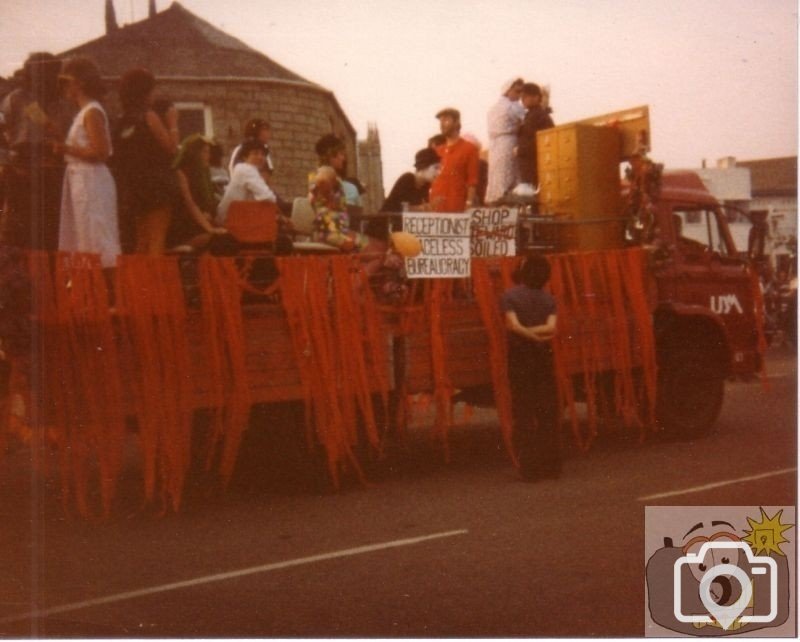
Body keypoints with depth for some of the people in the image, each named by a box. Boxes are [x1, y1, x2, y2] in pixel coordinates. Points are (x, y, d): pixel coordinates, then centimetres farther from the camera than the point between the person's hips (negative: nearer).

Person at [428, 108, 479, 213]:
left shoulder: (469, 149, 3)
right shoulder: (437, 151, 18)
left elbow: (472, 181, -3)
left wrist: (469, 205, -12)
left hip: (457, 207, -5)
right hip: (436, 207, 5)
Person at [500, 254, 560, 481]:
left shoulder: (510, 296, -6)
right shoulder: (548, 299, 4)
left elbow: (514, 325, -16)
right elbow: (551, 328, -10)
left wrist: (530, 335, -6)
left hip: (520, 358, -3)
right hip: (543, 358, 3)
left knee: (523, 414, 2)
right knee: (548, 412, 9)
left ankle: (529, 468, 1)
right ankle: (551, 465, 12)